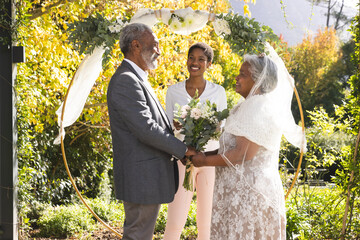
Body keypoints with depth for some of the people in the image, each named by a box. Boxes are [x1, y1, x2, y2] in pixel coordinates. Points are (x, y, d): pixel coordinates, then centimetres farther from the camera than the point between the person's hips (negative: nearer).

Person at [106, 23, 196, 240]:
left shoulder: (137, 79, 17)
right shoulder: (125, 80, -17)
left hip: (149, 176, 11)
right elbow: (146, 129, -22)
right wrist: (183, 149, -14)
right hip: (141, 178, -11)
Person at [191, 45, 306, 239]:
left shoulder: (259, 108, -16)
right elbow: (235, 148, 16)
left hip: (249, 193, -9)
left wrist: (205, 161, -10)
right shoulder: (252, 106, 15)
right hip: (245, 190, 9)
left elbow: (242, 155, -21)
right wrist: (204, 155, 7)